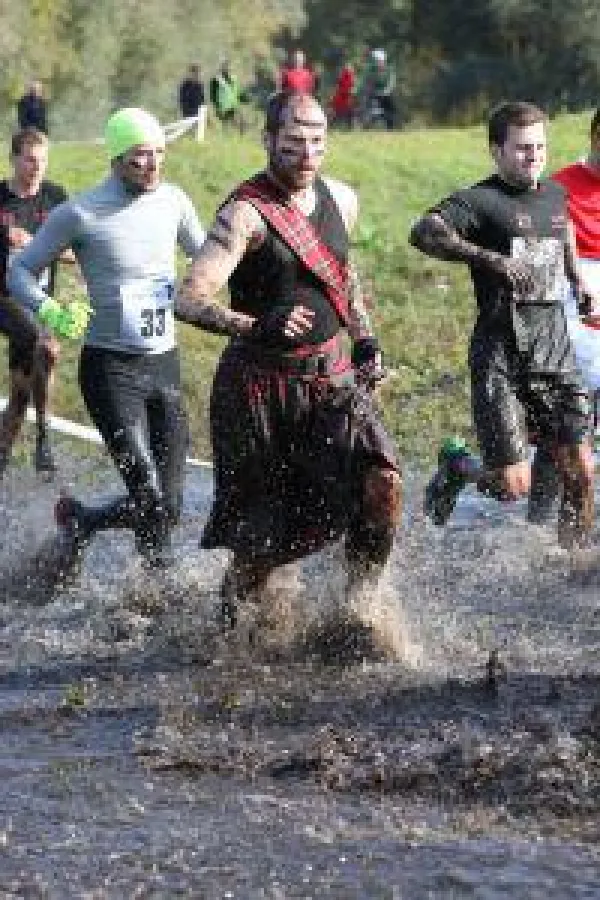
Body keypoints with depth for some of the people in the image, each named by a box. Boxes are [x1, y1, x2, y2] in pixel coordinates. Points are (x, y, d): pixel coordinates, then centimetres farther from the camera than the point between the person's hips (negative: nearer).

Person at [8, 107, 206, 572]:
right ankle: (76, 518, 15)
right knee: (149, 501, -13)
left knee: (169, 507, 2)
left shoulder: (173, 201, 4)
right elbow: (21, 271, -3)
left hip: (165, 364, 6)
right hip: (110, 369, -6)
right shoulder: (80, 214, -11)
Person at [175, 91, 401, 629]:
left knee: (382, 482, -17)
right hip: (260, 384, -5)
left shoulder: (341, 200, 6)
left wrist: (365, 338, 14)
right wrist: (256, 328, -39)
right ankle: (229, 618, 29)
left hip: (330, 377, 5)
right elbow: (189, 300, -25)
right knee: (264, 543, 2)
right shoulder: (246, 214, -15)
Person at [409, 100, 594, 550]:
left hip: (556, 351, 6)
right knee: (514, 486, -7)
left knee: (581, 474, -4)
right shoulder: (482, 200, -8)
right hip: (501, 357, -6)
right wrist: (491, 259, -34)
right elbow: (424, 231, -27)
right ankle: (457, 468, 24)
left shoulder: (555, 194, 14)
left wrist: (580, 284, 31)